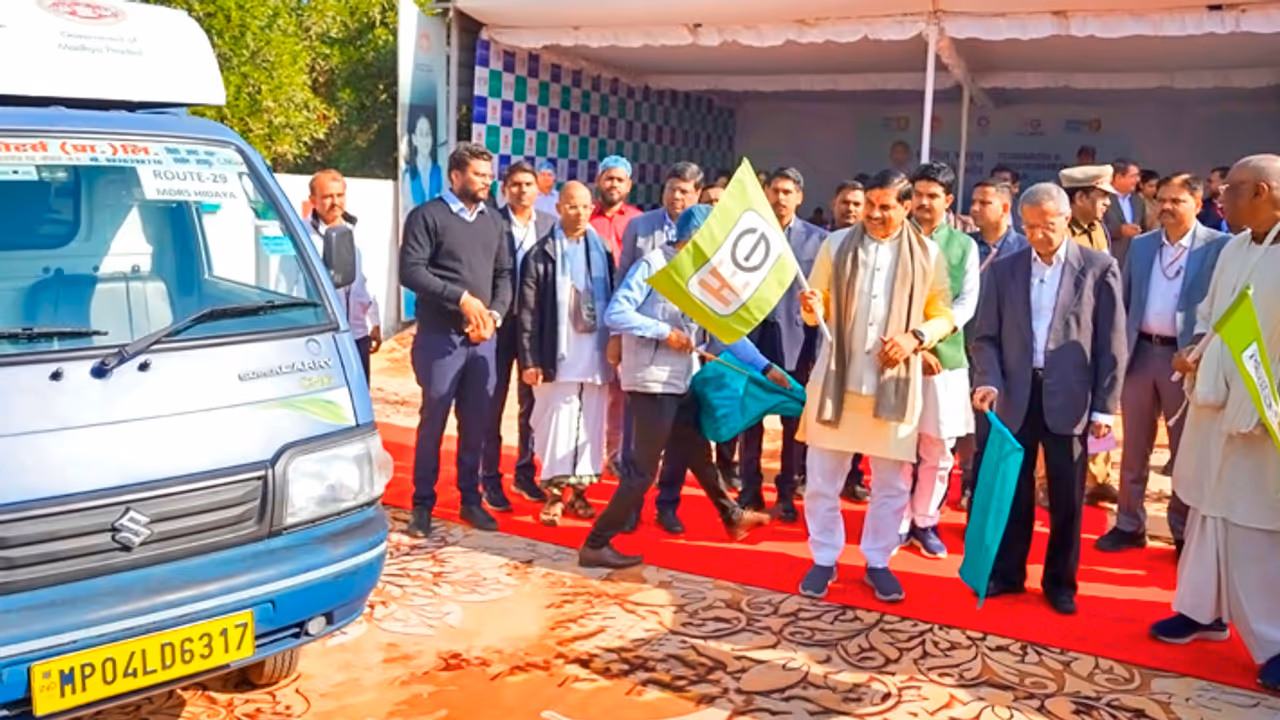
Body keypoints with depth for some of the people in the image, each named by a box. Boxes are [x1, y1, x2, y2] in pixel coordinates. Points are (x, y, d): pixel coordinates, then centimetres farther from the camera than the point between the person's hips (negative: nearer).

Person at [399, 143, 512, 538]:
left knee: (476, 424, 10)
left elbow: (503, 275, 14)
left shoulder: (492, 220, 14)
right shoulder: (428, 216, -3)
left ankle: (471, 500, 21)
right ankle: (423, 505, 12)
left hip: (483, 339, 5)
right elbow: (411, 271, -12)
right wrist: (462, 298, -16)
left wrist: (495, 313, -4)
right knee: (433, 422, 1)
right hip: (440, 337, -5)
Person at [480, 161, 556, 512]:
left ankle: (525, 474, 24)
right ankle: (490, 479, 13)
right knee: (493, 402, 5)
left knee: (532, 402, 11)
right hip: (501, 322, -3)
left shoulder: (550, 224, 4)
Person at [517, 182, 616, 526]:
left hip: (596, 355, 3)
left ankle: (579, 490, 18)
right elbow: (528, 311, -3)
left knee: (591, 425, 7)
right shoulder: (542, 254, 0)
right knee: (557, 423, -1)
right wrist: (530, 359, -9)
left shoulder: (602, 251, 10)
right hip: (559, 355, -3)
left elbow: (615, 301, 11)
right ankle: (554, 493, 9)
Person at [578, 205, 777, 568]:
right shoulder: (652, 266, -13)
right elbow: (615, 314, -21)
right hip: (652, 381, -8)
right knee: (644, 469, -5)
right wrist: (664, 332, -19)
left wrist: (765, 367, 8)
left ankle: (732, 517, 41)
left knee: (698, 454, 23)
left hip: (683, 380, 8)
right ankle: (595, 544, 2)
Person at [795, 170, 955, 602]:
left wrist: (915, 337, -13)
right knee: (822, 479, 6)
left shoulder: (926, 254, 2)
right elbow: (819, 308, 5)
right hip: (837, 380, 1)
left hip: (895, 384, 0)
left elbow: (944, 316, 6)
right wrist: (811, 308, -18)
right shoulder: (836, 245, 3)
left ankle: (878, 562, 26)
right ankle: (823, 560, 22)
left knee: (892, 483, 9)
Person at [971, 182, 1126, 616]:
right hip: (1016, 396, 2)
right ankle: (1007, 572, 24)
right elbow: (986, 336, 5)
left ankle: (1060, 581, 23)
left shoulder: (1099, 268, -1)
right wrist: (989, 381, -12)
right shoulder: (1004, 269, 5)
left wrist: (1105, 405, -5)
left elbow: (1112, 344, -2)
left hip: (1069, 399, -2)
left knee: (1066, 496, 8)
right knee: (1012, 489, 10)